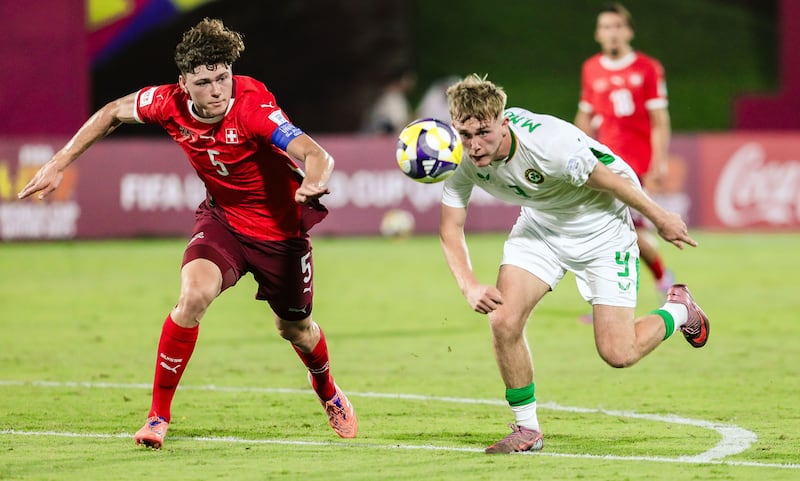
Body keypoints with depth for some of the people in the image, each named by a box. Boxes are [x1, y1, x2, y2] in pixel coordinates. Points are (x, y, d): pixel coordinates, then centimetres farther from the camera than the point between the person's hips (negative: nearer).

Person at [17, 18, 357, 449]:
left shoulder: (252, 105, -32)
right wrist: (59, 163, -1)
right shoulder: (170, 103, -19)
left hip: (280, 229, -2)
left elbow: (317, 155, -42)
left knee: (295, 328, 16)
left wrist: (313, 182, -64)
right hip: (221, 217, 2)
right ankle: (158, 414, -13)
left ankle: (328, 393, 52)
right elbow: (113, 113, 1)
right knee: (194, 293, -26)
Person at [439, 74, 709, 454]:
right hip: (540, 224, 5)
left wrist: (661, 219, -7)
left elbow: (606, 179, -21)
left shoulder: (547, 143, -37)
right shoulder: (462, 158, -21)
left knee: (618, 354, -6)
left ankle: (678, 310, 26)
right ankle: (526, 429, 5)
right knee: (503, 321, -15)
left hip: (600, 224, -5)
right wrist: (469, 286, -27)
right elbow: (450, 227, -10)